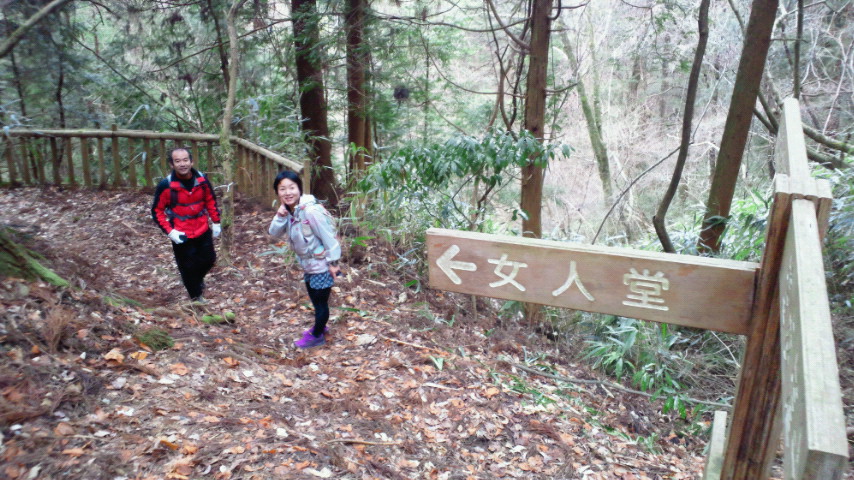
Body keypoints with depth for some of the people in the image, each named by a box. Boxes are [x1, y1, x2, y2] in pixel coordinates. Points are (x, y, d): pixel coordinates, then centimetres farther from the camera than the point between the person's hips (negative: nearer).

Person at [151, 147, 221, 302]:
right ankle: (197, 298, 28)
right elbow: (157, 211, -10)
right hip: (181, 236, -3)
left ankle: (198, 279, 48)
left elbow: (211, 201, 7)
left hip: (203, 231, 3)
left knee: (209, 259, 16)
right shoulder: (165, 185, -19)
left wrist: (216, 222, 6)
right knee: (188, 267, 7)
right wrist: (169, 231, -17)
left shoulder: (202, 180, -9)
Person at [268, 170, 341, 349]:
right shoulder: (289, 210, -2)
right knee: (314, 298, 25)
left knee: (320, 301, 9)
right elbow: (275, 233, 1)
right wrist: (280, 216, -17)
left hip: (321, 265, -8)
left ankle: (317, 336, 27)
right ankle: (320, 326, 46)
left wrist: (333, 263, -19)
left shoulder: (310, 211, -28)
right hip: (308, 265, 8)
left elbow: (328, 237, -24)